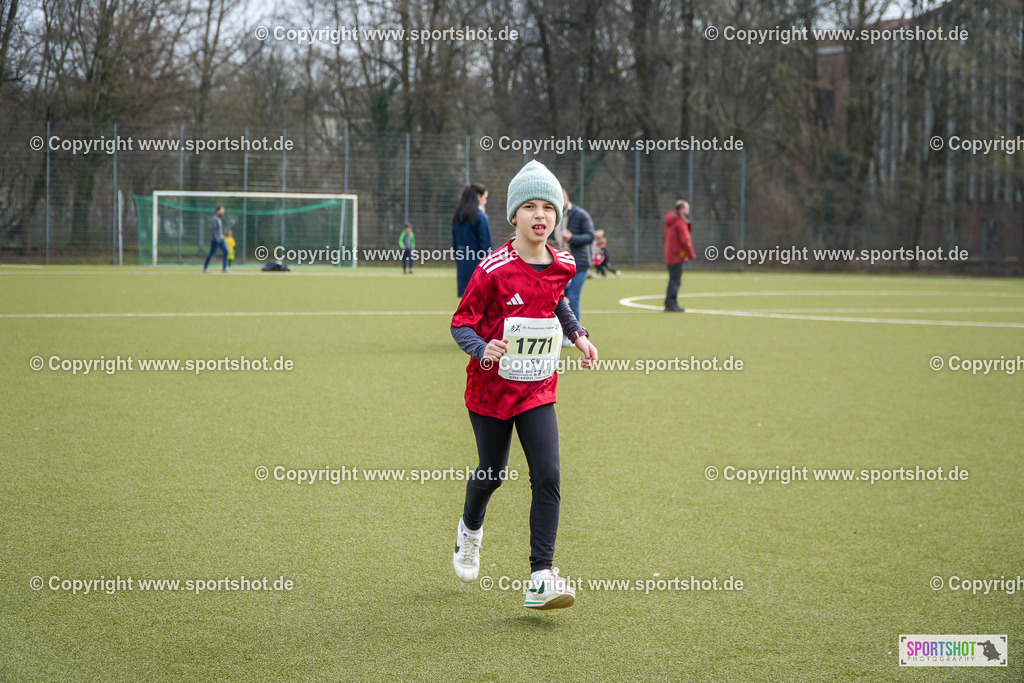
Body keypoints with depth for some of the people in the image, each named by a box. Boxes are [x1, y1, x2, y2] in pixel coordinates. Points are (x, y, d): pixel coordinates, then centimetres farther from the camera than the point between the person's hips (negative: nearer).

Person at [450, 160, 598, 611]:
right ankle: (470, 530, 48)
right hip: (491, 388, -3)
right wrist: (484, 351, -30)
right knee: (492, 473, 14)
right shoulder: (493, 269, -16)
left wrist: (577, 334, 9)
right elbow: (461, 323, -11)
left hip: (538, 390, 3)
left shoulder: (561, 265, -1)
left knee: (548, 478, -11)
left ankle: (541, 578, -10)